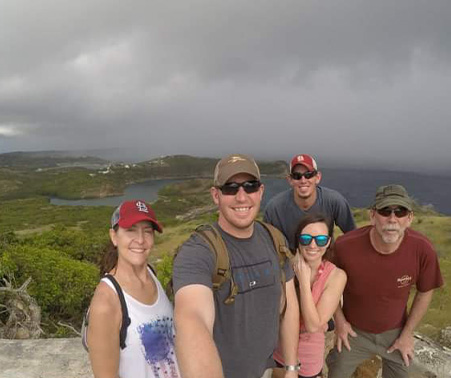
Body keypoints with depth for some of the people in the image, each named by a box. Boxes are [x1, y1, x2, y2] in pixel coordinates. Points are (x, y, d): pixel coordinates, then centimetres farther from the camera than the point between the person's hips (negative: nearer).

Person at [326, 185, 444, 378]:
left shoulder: (423, 250, -26)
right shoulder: (345, 246, -30)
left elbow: (425, 291, -6)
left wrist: (407, 333, -1)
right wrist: (339, 319, -7)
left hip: (395, 332, 1)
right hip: (354, 331, -1)